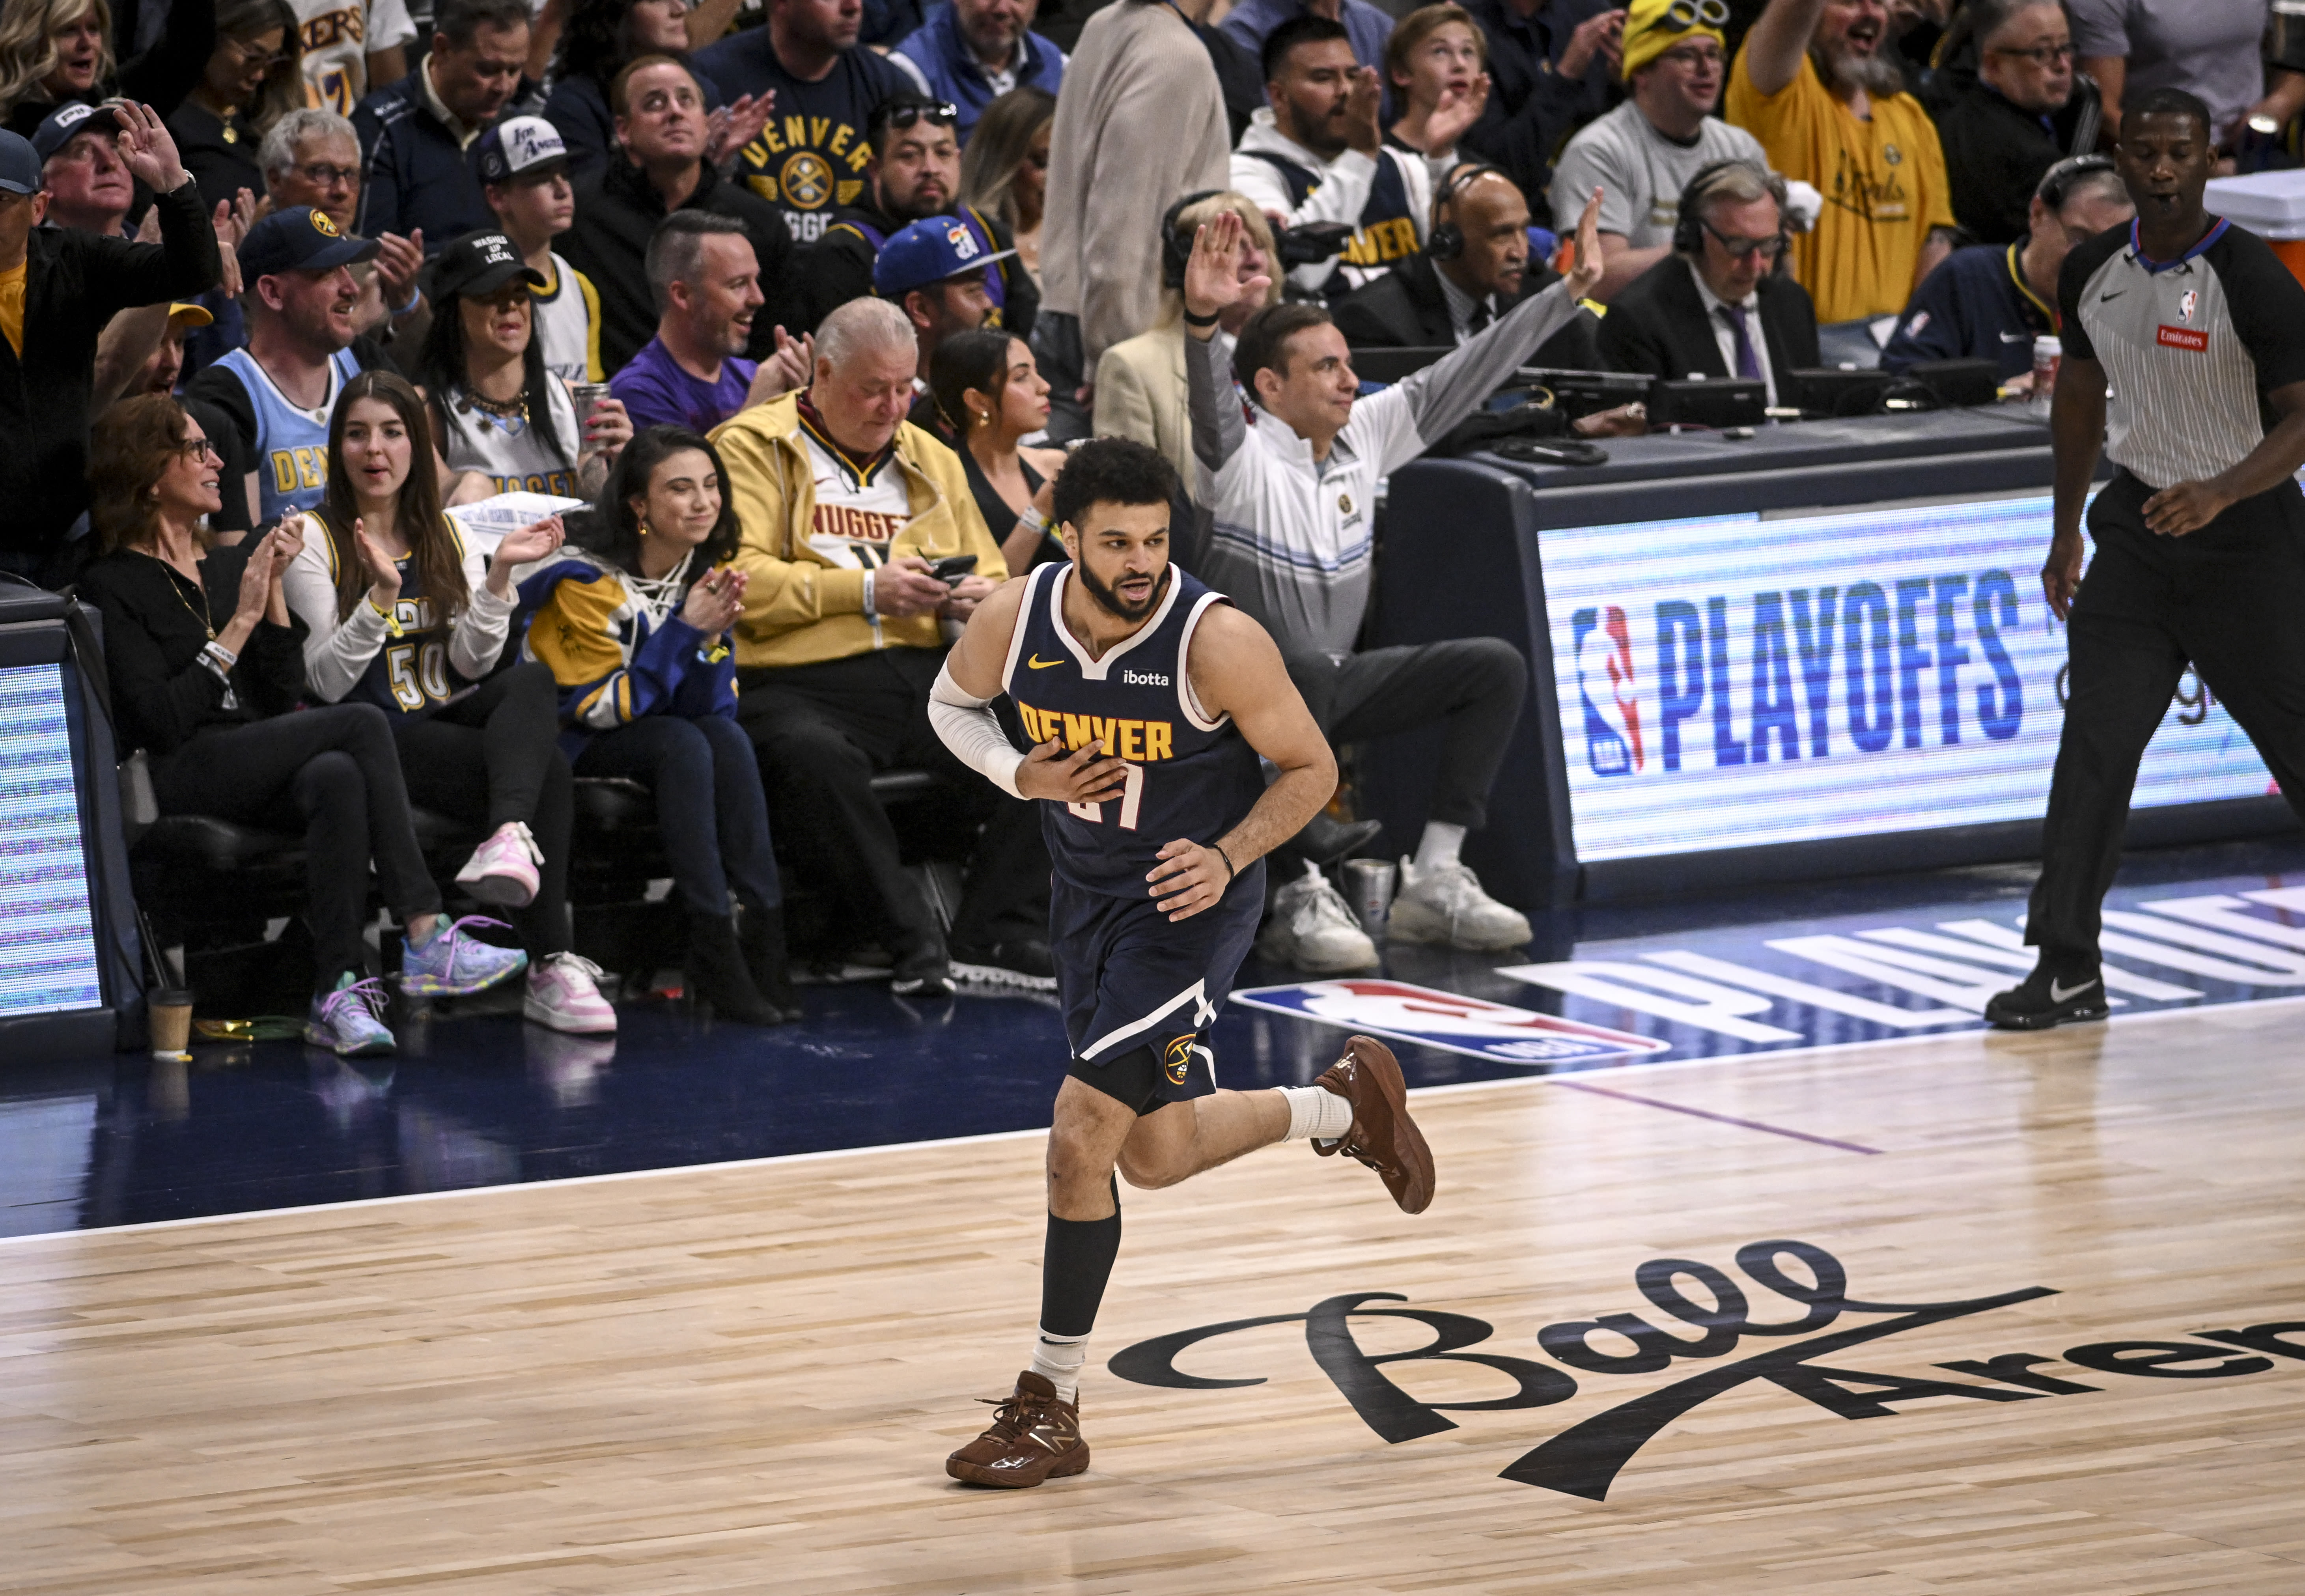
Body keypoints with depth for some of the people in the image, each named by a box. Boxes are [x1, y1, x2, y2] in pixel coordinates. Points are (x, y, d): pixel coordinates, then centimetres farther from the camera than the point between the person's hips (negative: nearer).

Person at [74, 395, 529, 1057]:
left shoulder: (231, 565, 20)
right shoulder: (113, 586, 0)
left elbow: (287, 697, 13)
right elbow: (160, 723, -12)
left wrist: (274, 591, 2)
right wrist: (241, 621, -10)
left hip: (261, 766, 6)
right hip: (177, 783, -6)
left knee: (337, 778, -32)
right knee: (362, 724, -27)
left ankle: (339, 993, -40)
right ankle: (427, 940, -32)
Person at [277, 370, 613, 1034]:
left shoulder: (448, 536, 16)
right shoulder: (313, 540, 1)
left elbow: (472, 663, 5)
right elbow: (329, 681, -9)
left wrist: (499, 574, -9)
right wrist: (381, 593, -22)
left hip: (452, 720, 5)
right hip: (373, 739, -5)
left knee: (532, 679, -31)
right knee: (548, 771, -30)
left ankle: (510, 838, -51)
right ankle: (549, 968, -35)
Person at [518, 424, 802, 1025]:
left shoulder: (707, 571, 1)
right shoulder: (588, 582, -18)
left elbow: (714, 706, -3)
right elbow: (599, 709, -20)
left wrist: (712, 638, -23)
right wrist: (684, 632, -25)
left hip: (666, 732, 5)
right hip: (569, 741, -5)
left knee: (728, 740, -26)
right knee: (682, 745, -32)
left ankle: (764, 927, -31)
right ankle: (715, 944, -36)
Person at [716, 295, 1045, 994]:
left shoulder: (931, 460, 25)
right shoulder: (753, 449, 7)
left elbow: (996, 584, 29)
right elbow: (740, 580, -7)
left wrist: (977, 599, 3)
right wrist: (867, 589, -12)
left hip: (927, 675, 5)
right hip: (801, 682, -5)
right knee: (816, 758, -40)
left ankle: (992, 931, -17)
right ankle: (914, 942, -30)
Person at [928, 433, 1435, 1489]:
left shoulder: (1217, 642, -25)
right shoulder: (1015, 621, -14)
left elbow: (1311, 771, -12)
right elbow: (950, 704, 9)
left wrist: (1228, 858, -27)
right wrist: (1020, 774, -11)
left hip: (1189, 900, -6)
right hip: (1087, 896, 6)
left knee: (1083, 1127, -16)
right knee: (1156, 1156, 17)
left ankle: (1050, 1408, -4)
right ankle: (1344, 1104, 46)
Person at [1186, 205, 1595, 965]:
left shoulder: (1364, 436, 5)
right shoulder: (1241, 461, -16)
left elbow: (1463, 376, 7)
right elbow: (1210, 405, -38)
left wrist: (1571, 290, 6)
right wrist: (1202, 320, -59)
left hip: (1336, 685, 8)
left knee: (1496, 667, -4)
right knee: (1310, 670, -40)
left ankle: (1433, 881, -7)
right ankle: (1299, 900, -36)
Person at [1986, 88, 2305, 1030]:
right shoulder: (2091, 274, 1)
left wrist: (2220, 494, -33)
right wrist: (2069, 529, 17)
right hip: (2138, 521, 4)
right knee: (2095, 739, -7)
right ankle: (2067, 968, -8)